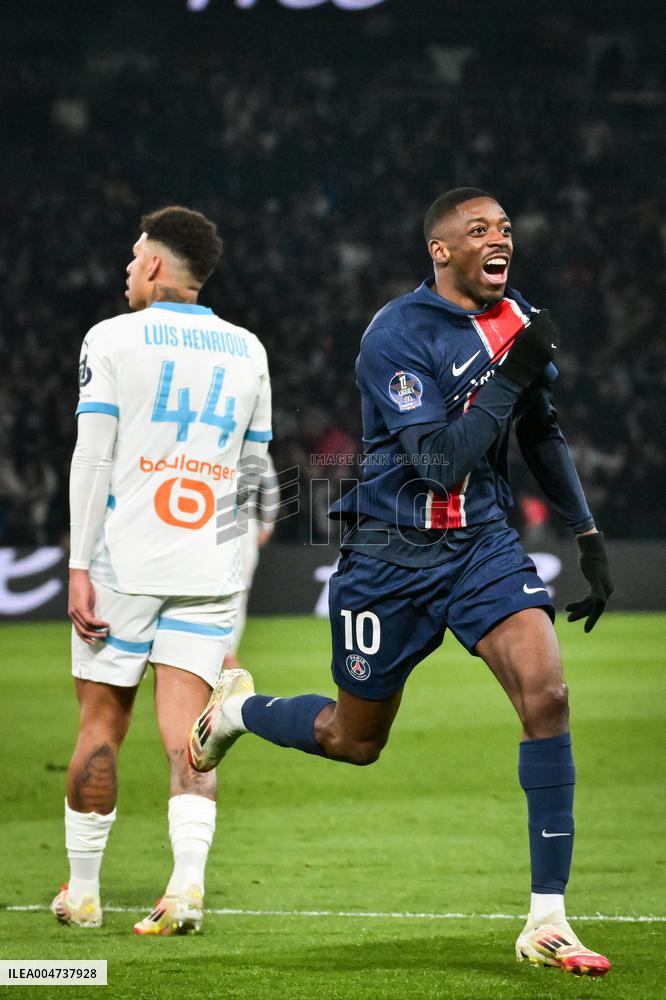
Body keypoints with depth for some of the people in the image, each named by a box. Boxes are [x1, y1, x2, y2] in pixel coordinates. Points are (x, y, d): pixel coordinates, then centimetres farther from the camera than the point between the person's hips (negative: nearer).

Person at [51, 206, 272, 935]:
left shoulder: (113, 340, -3)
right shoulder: (246, 352, 11)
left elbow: (92, 458, -9)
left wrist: (80, 567, -8)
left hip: (125, 563, -3)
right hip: (210, 571, 3)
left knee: (101, 721, 7)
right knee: (185, 727, -1)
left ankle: (82, 890, 14)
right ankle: (188, 881, -18)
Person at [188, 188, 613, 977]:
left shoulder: (516, 319, 3)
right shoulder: (397, 337, -19)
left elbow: (541, 434, 18)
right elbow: (441, 462, -26)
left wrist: (588, 536, 15)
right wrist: (512, 377, -29)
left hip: (481, 542, 5)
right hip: (393, 552, -5)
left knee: (546, 696, -18)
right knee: (354, 740, 10)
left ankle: (546, 922, -13)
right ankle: (236, 711, 44)